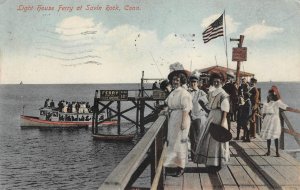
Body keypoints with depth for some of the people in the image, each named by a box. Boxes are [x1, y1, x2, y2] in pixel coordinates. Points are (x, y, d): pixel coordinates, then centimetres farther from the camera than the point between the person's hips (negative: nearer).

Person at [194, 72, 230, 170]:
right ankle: (211, 162, 22)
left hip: (219, 117, -8)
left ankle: (217, 163, 10)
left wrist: (223, 121, -19)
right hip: (211, 116, 8)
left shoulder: (223, 94, -10)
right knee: (209, 138, 10)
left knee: (217, 139, -1)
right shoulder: (211, 93, 12)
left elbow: (225, 110, -14)